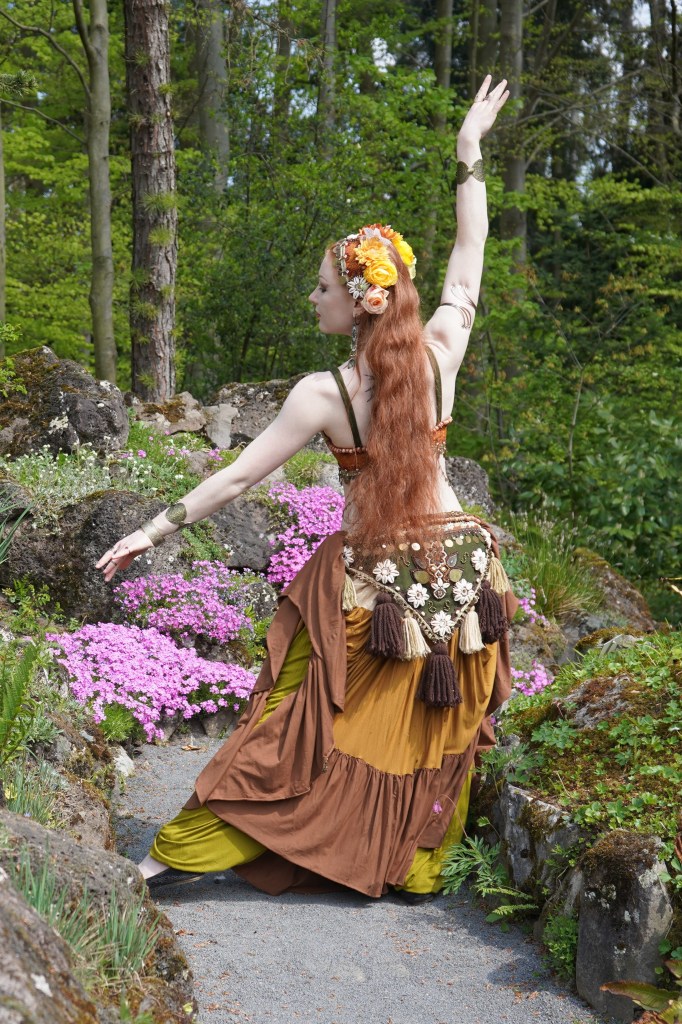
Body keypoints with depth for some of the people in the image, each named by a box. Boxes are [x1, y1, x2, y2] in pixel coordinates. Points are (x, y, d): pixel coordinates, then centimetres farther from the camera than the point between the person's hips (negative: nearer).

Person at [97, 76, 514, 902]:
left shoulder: (324, 393, -15)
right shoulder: (440, 354, -7)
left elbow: (238, 476, -11)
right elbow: (469, 258, 8)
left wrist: (158, 527, -1)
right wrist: (470, 153, 17)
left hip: (368, 579, -3)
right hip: (456, 567, 4)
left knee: (309, 724, 6)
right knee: (436, 732, 14)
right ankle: (417, 870, 26)